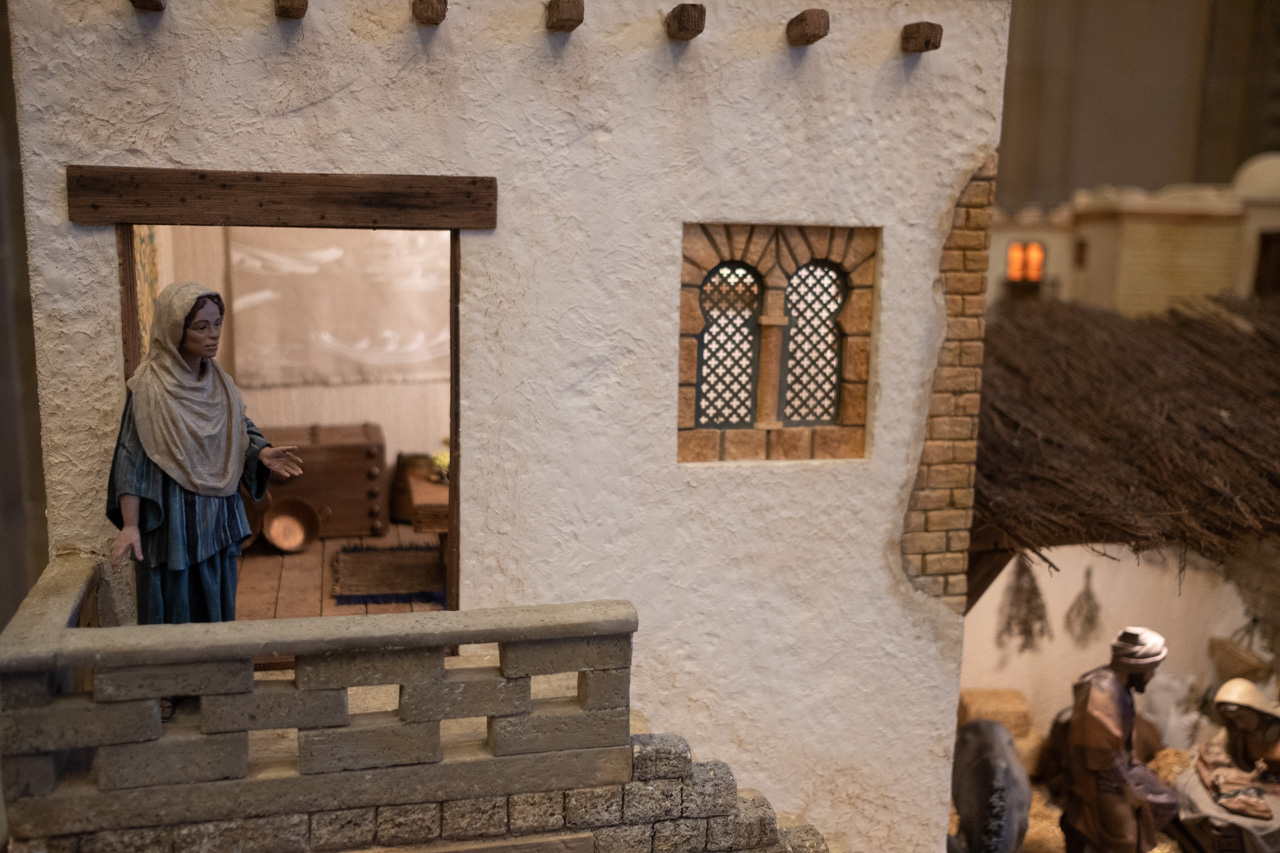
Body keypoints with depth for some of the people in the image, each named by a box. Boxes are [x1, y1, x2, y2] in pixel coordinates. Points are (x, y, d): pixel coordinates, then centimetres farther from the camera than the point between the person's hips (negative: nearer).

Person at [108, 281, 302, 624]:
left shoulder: (219, 382, 4)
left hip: (219, 519, 6)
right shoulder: (149, 389, -14)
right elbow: (132, 460, -14)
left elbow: (242, 430, 13)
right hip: (172, 522, -6)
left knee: (218, 610, 16)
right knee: (174, 615, 4)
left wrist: (261, 452, -10)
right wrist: (130, 526, -19)